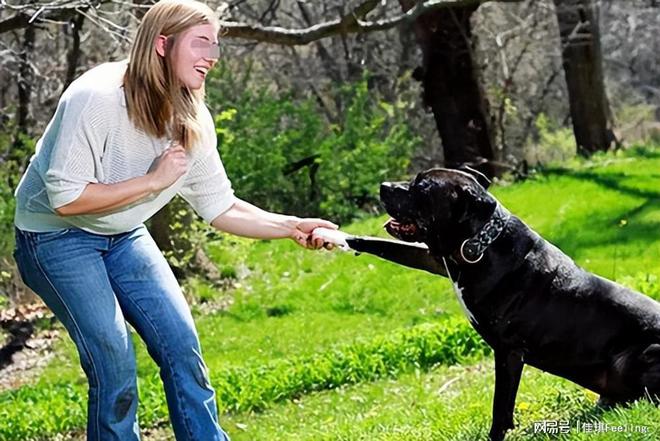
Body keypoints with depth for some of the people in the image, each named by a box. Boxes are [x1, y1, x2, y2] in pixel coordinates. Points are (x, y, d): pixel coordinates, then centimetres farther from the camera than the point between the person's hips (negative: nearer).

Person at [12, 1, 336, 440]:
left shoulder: (193, 122, -6)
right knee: (114, 361, -15)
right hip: (55, 235, -6)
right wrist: (154, 180, -26)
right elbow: (64, 198, -28)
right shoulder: (97, 98, -28)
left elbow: (221, 207, 1)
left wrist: (290, 227, -13)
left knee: (182, 344, -1)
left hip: (124, 236, 7)